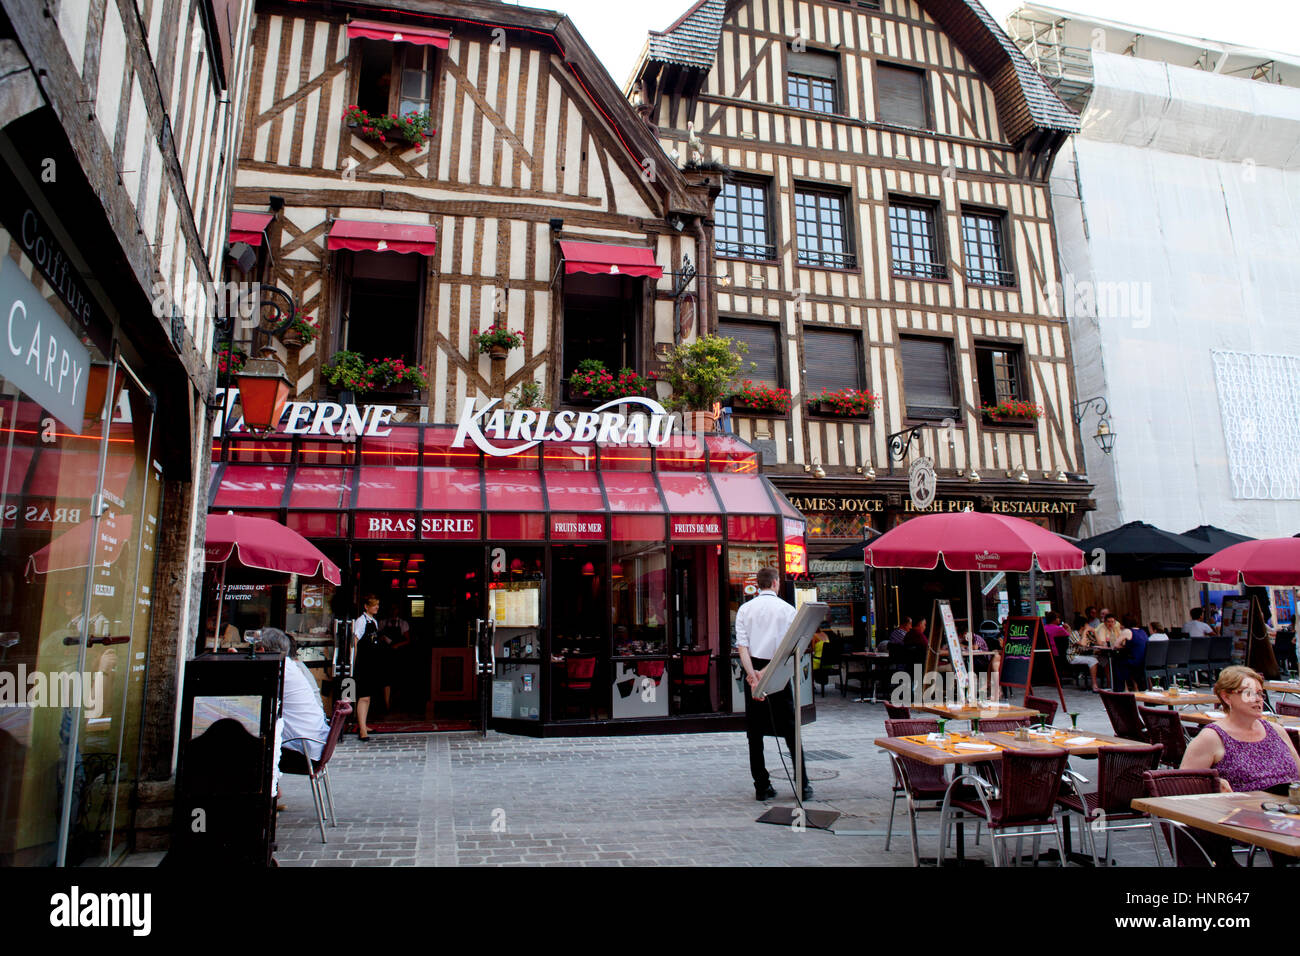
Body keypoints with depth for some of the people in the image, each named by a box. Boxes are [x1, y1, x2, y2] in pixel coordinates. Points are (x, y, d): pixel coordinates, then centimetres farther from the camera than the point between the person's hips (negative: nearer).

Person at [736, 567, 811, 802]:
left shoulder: (745, 609, 3)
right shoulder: (787, 609, 0)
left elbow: (742, 646, -7)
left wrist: (753, 676, -14)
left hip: (753, 670, 1)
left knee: (755, 732, 8)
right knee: (790, 730, 9)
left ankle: (761, 786, 9)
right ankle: (803, 785, 11)